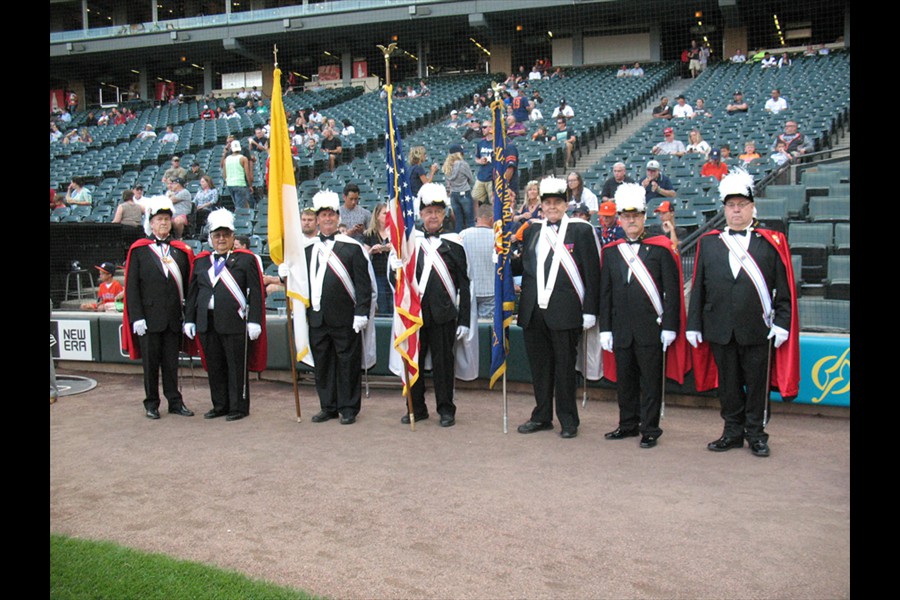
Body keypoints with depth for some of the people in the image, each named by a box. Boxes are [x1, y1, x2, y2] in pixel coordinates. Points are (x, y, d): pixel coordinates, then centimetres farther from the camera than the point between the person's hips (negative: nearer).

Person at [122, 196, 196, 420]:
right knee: (150, 363, 6)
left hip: (173, 318, 2)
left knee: (171, 362, 8)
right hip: (149, 317, -2)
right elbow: (131, 286, -2)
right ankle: (151, 404, 17)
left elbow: (187, 284, 9)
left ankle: (175, 402, 16)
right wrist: (137, 317, -10)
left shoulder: (181, 250, 9)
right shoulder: (138, 250, 1)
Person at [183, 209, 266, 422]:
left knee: (237, 367, 1)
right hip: (207, 323, 5)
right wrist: (189, 320, 8)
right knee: (214, 367, 11)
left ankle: (239, 407, 11)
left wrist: (254, 321, -12)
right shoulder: (201, 261, 13)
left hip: (235, 322, -5)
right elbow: (192, 293, 15)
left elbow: (256, 293, -5)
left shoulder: (246, 259, 0)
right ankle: (220, 405, 23)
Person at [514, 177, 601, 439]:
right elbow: (522, 266, 16)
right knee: (539, 365, 12)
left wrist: (590, 310, -7)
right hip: (533, 311, 5)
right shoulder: (532, 230, 12)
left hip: (564, 312, -4)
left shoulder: (581, 230, -2)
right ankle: (542, 416, 25)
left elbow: (592, 273, -3)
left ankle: (568, 420, 16)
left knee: (564, 366, 3)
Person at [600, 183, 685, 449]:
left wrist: (669, 326, -9)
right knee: (624, 379, 11)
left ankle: (650, 429, 12)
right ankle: (628, 425, 24)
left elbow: (672, 291, -3)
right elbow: (605, 293, 9)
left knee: (650, 380, 3)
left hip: (651, 328, -3)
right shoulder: (610, 252, 10)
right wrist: (605, 329, 4)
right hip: (621, 330, 4)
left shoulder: (661, 249, 0)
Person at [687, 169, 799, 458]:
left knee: (757, 383, 7)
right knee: (728, 384, 10)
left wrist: (782, 323, -6)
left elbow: (784, 289, 1)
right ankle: (733, 432, 23)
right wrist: (694, 325, 4)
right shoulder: (708, 243, 6)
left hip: (757, 330, -1)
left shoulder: (772, 242, 2)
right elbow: (698, 288, 7)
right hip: (720, 331, 2)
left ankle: (755, 433, 21)